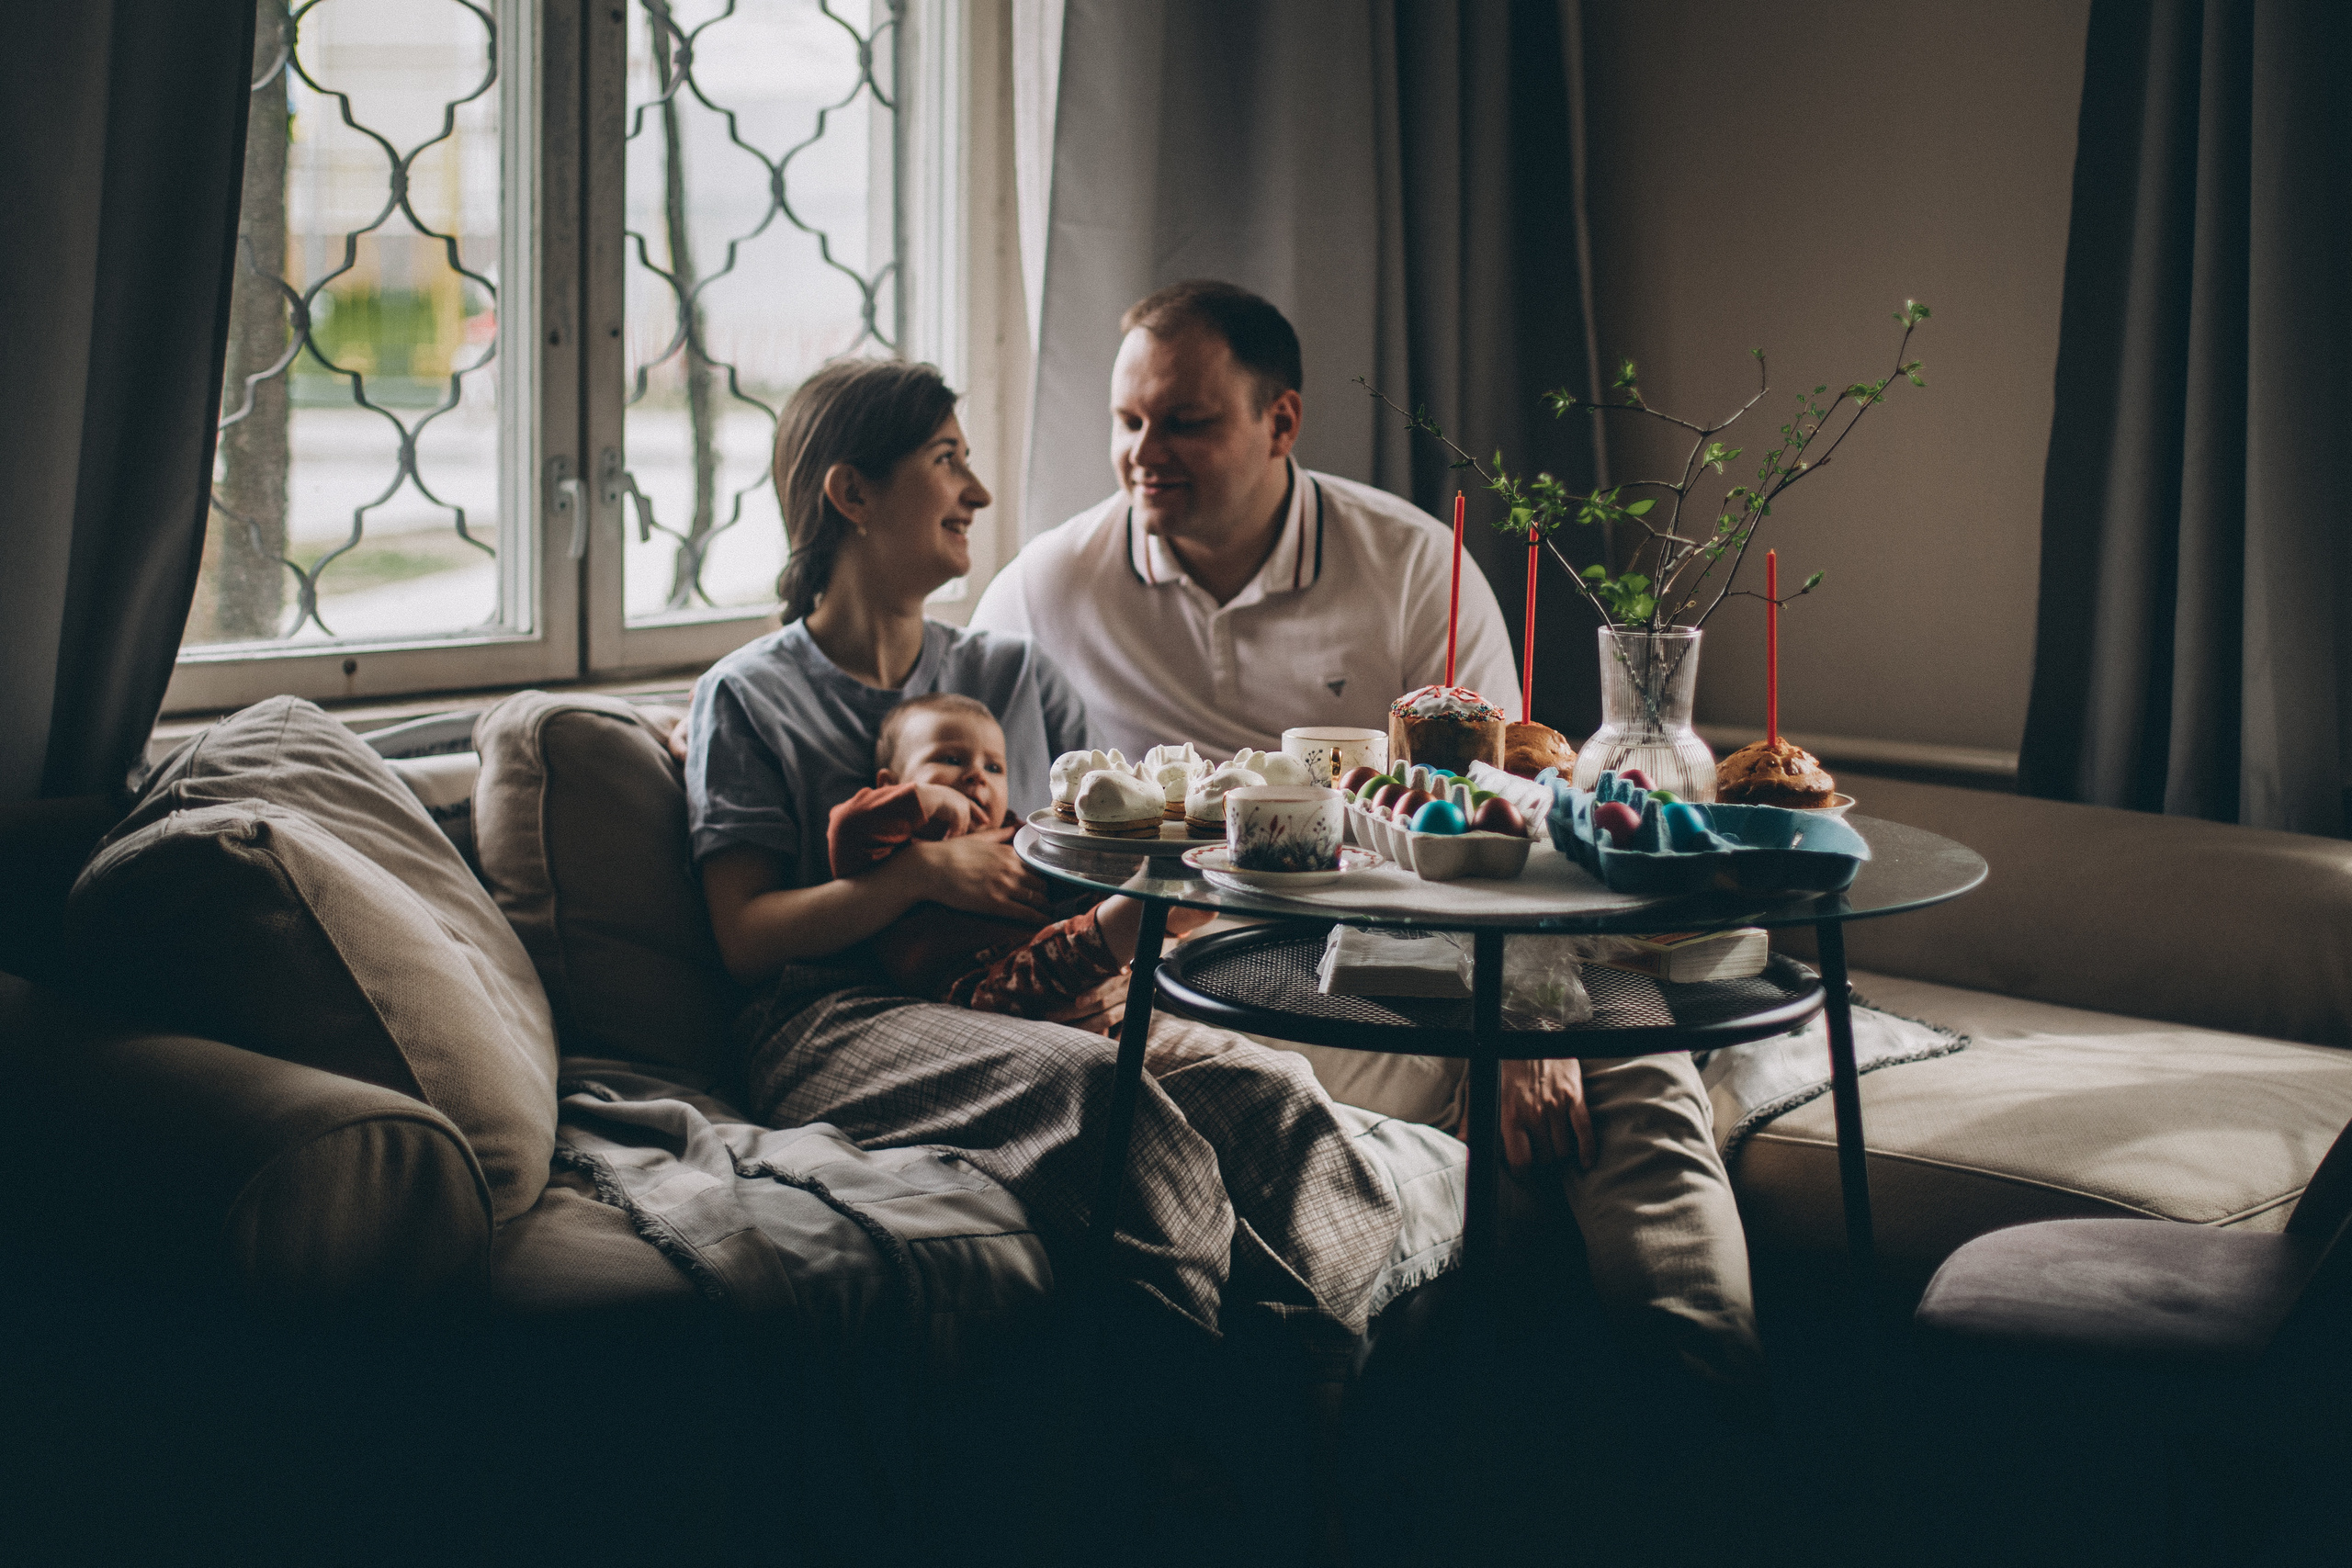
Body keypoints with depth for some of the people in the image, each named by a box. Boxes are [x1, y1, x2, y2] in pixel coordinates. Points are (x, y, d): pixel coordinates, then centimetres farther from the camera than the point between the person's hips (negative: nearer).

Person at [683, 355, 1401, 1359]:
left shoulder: (1015, 675, 25)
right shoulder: (748, 697, 10)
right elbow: (746, 938, 0)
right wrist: (924, 871, -11)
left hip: (1042, 1005, 5)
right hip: (840, 1023, -5)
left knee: (1262, 1084, -27)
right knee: (1095, 1081, -36)